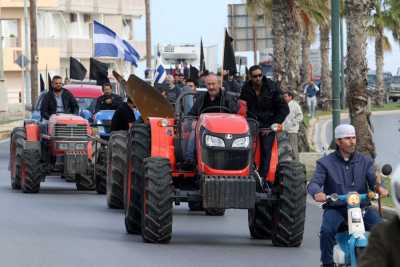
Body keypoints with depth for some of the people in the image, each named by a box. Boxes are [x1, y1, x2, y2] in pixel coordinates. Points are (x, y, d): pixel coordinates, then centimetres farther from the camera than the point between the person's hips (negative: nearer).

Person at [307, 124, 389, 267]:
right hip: (335, 208, -2)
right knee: (327, 230, -32)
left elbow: (373, 179, -1)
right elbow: (314, 183, -6)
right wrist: (317, 193, -32)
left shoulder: (365, 161, 13)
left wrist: (379, 187, -27)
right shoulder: (326, 163, 6)